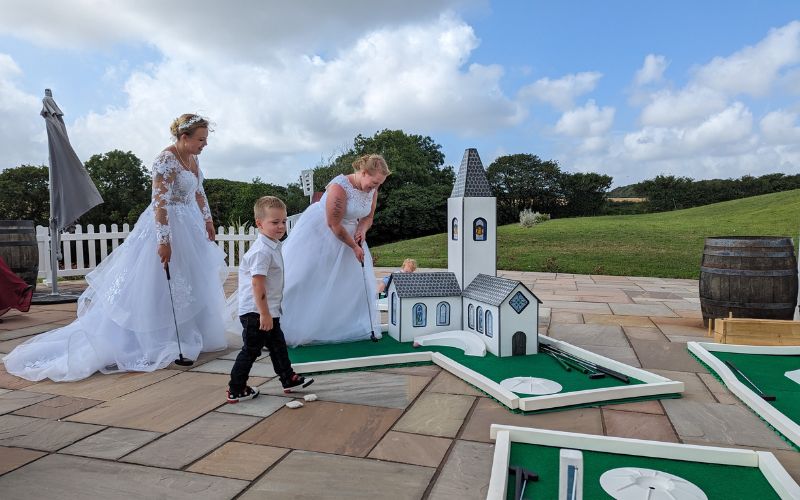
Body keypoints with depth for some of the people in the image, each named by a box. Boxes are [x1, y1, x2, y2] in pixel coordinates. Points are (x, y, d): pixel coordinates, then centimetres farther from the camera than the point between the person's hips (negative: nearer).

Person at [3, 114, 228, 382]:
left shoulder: (192, 157, 8)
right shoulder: (166, 159, -19)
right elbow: (160, 202, -24)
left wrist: (208, 220, 19)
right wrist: (164, 240, -26)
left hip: (190, 227, 9)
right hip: (167, 227, -9)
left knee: (193, 285, 14)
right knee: (157, 287, -2)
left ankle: (189, 338, 28)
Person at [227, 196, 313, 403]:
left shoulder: (273, 246, 10)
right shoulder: (262, 251, -22)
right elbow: (257, 284, -26)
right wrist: (264, 314, -26)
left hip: (268, 311, 10)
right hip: (256, 312, -10)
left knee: (278, 345, 19)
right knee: (251, 350, 2)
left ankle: (288, 378, 32)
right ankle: (235, 390, 16)